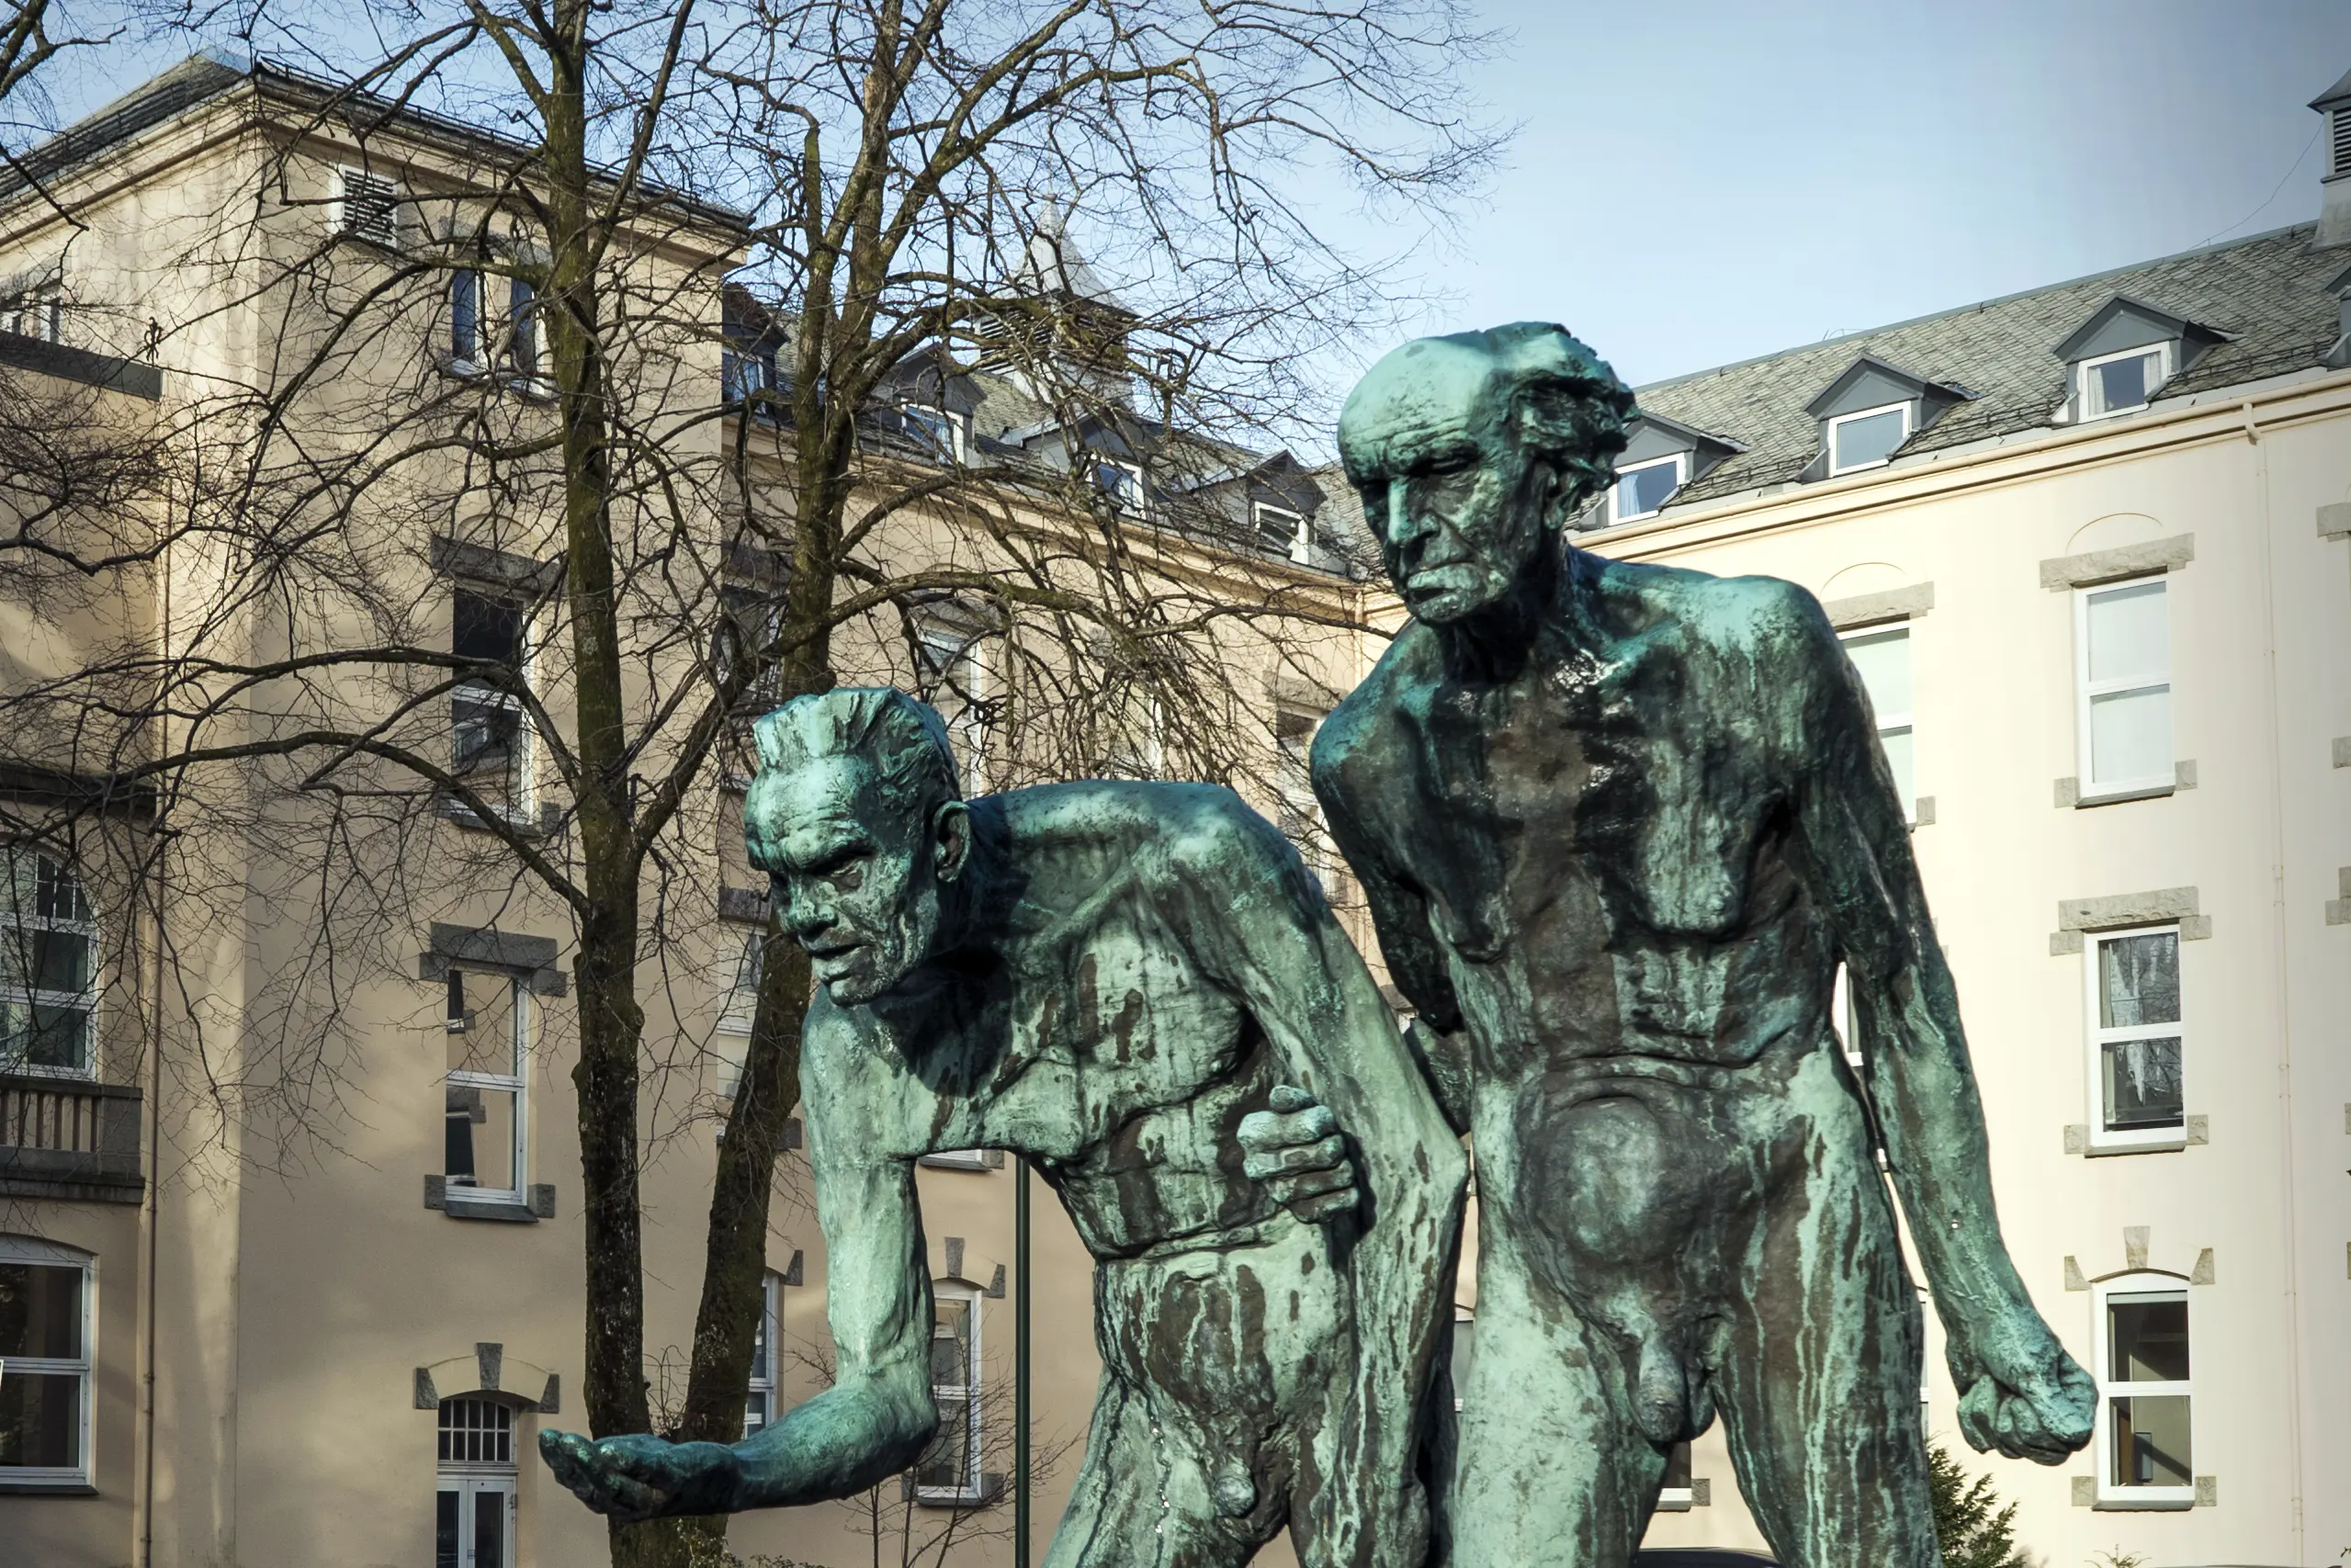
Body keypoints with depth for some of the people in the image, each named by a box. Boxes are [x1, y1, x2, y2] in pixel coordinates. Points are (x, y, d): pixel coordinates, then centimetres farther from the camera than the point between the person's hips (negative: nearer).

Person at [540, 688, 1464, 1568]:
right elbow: (891, 1396, -6)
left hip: (1352, 1359, -3)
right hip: (1162, 1402, 3)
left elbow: (1418, 1165, -19)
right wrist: (712, 1475, -27)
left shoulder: (1189, 860, -24)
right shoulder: (852, 1050, -13)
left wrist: (1382, 1477, -22)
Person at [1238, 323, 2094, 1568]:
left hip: (1785, 1234, -2)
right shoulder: (1371, 757, -3)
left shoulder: (1748, 652, -12)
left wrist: (1985, 1302, -5)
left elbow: (1898, 982, -6)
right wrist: (1343, 1135, -8)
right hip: (1549, 1278, 2)